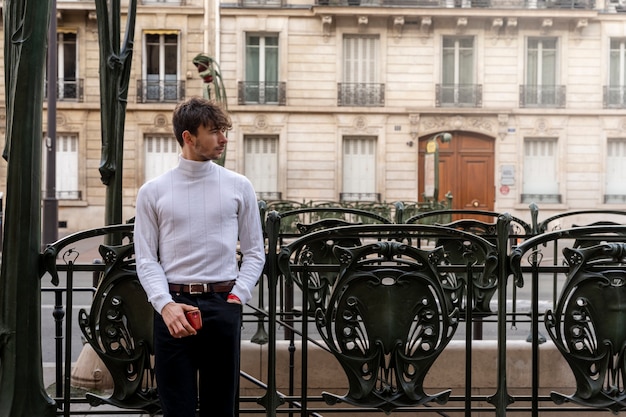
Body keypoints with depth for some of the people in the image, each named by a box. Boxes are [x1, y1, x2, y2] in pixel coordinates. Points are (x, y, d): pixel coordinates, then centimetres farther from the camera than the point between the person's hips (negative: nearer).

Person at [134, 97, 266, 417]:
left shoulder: (238, 187, 5)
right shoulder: (153, 192, 3)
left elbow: (255, 252, 8)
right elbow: (146, 259, 1)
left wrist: (237, 295, -5)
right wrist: (166, 305, -13)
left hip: (223, 305, 1)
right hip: (173, 307, -1)